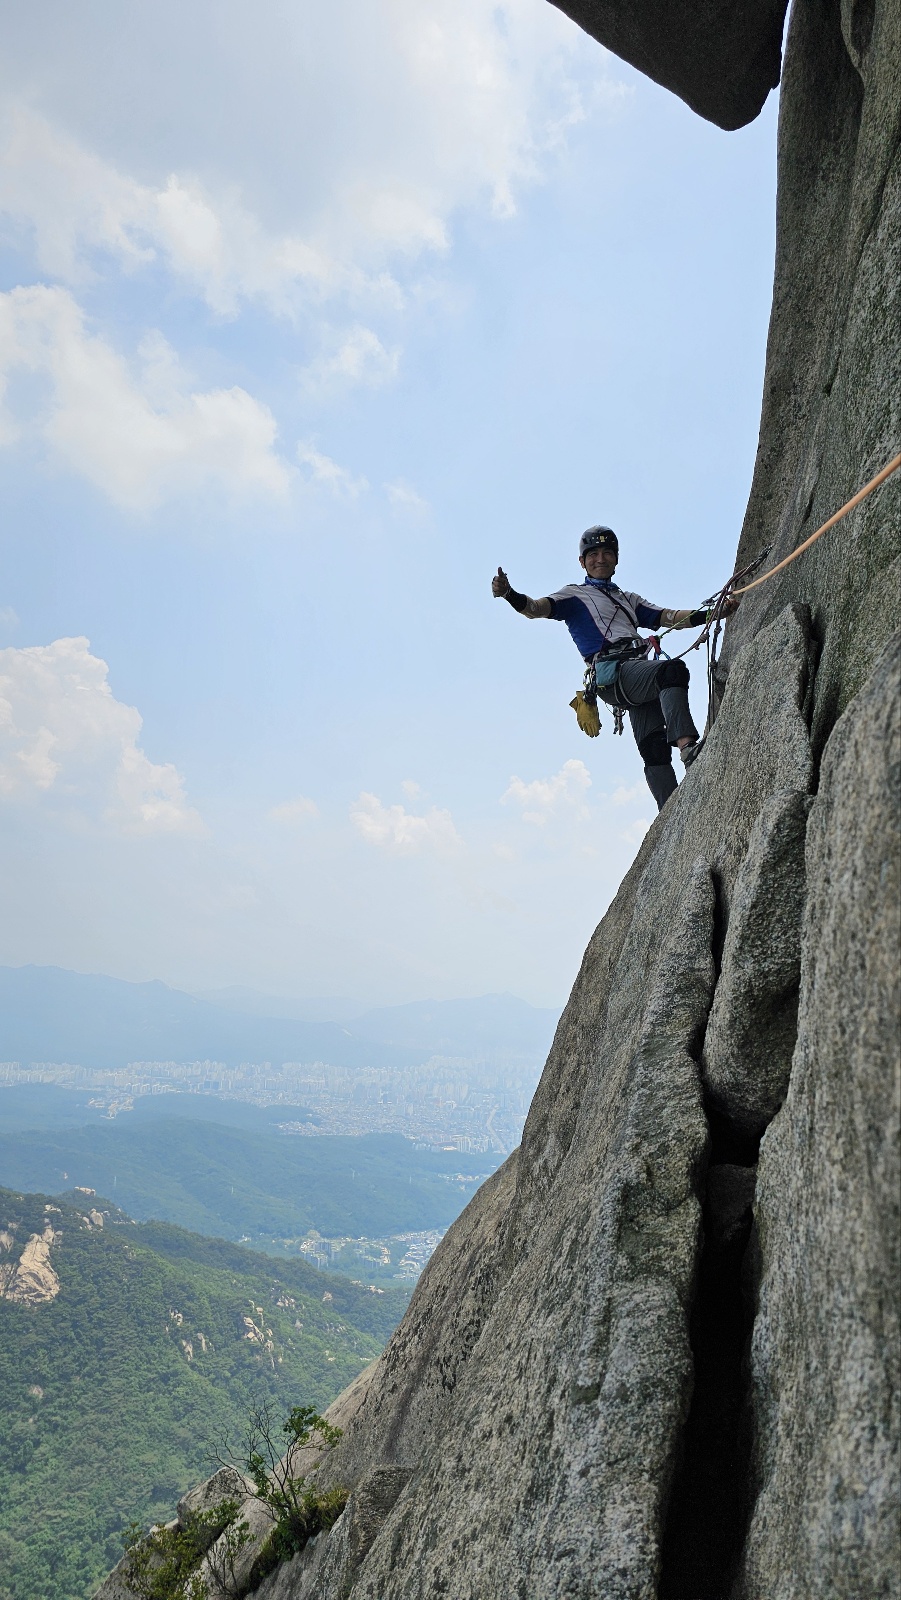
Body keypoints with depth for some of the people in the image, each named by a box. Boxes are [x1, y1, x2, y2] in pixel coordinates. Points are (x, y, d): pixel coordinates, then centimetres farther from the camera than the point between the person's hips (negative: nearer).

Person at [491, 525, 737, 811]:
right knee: (673, 670, -33)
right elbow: (538, 608, 1)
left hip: (640, 675, 6)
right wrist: (510, 595, -20)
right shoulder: (575, 595, 19)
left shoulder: (628, 599, 37)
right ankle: (687, 744, -48)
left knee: (654, 749, -9)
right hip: (613, 672, -6)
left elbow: (669, 618, 30)